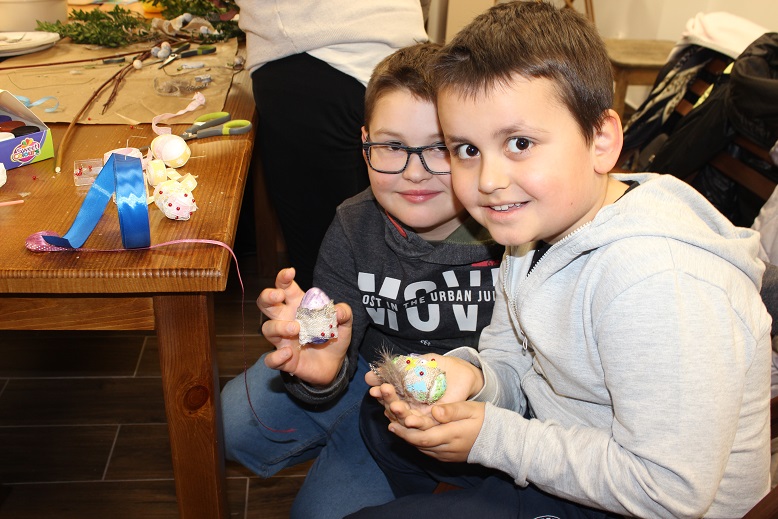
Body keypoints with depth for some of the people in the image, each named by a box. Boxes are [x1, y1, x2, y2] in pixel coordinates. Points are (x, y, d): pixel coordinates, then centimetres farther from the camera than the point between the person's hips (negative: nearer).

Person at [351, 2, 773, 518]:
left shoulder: (654, 281, -34)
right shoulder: (538, 224, -4)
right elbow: (512, 364, 4)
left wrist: (494, 437, -25)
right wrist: (472, 377, -20)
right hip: (563, 429, 8)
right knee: (382, 419, 15)